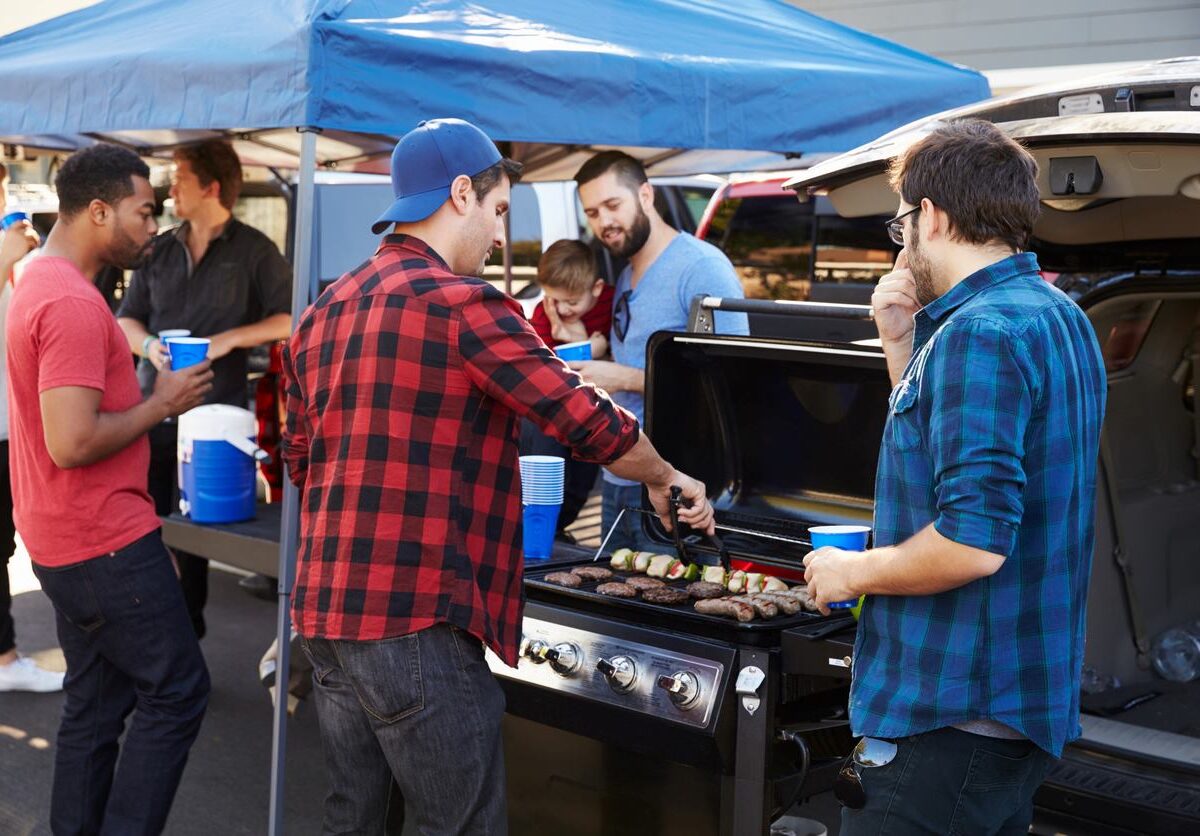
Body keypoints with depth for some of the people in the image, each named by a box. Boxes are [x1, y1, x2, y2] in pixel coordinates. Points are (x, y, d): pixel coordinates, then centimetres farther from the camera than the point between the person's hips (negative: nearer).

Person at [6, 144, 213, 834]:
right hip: (105, 544, -10)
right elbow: (72, 444, -27)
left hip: (67, 544, 10)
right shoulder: (74, 303, -21)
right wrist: (162, 404, -13)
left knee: (96, 703, 15)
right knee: (178, 691, -1)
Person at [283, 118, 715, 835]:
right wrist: (665, 477, 6)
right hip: (416, 620, -9)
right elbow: (586, 420, -10)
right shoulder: (460, 302, -12)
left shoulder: (326, 311, 13)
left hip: (325, 612, 9)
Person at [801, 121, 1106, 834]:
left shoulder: (981, 332, -20)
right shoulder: (1058, 317, 13)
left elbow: (973, 541, -26)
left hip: (955, 715, -10)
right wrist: (903, 346, 13)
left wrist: (853, 573, -11)